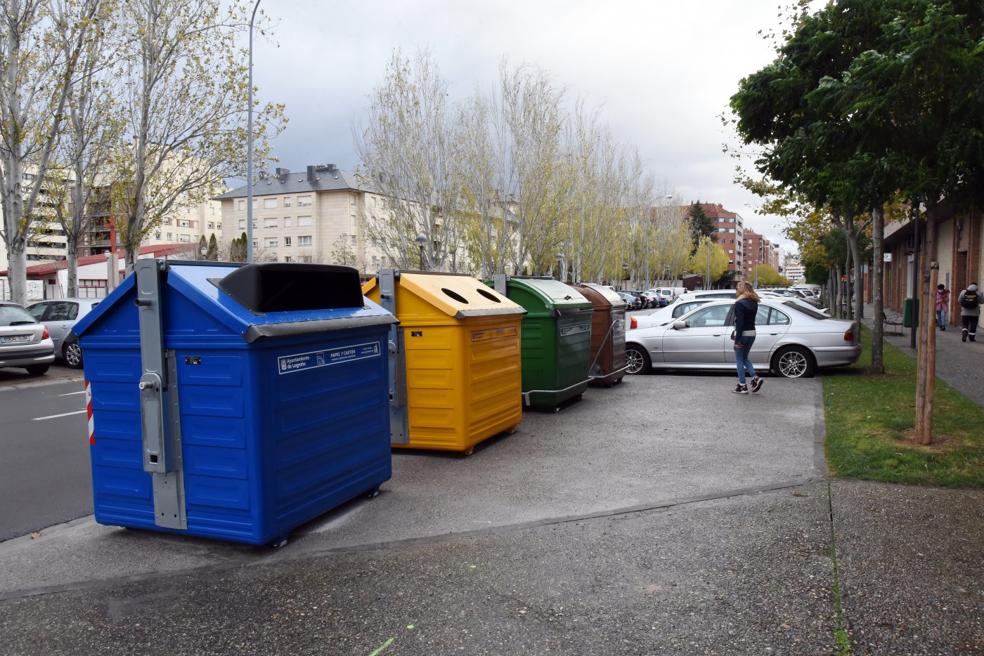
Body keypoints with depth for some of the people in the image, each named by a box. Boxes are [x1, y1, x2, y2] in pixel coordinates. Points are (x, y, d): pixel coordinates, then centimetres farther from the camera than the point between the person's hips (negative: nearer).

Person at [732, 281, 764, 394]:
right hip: (752, 333, 7)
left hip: (743, 334, -7)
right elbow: (750, 319, 11)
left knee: (739, 360, 4)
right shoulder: (754, 303, 8)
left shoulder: (739, 303, -15)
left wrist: (737, 340, -16)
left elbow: (739, 322, -19)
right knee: (745, 358, 20)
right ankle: (755, 378, 4)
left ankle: (742, 386, 6)